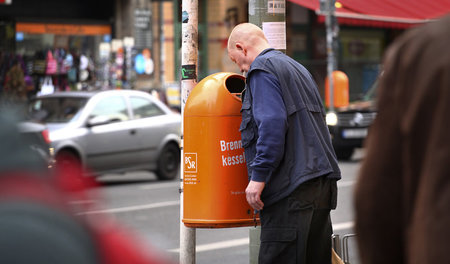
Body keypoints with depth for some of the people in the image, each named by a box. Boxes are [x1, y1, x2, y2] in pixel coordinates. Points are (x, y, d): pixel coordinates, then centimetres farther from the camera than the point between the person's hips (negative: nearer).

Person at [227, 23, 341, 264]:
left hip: (292, 190, -9)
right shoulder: (297, 68, 25)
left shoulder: (262, 69, -4)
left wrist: (258, 176, -17)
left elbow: (272, 123, -17)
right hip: (323, 184, 9)